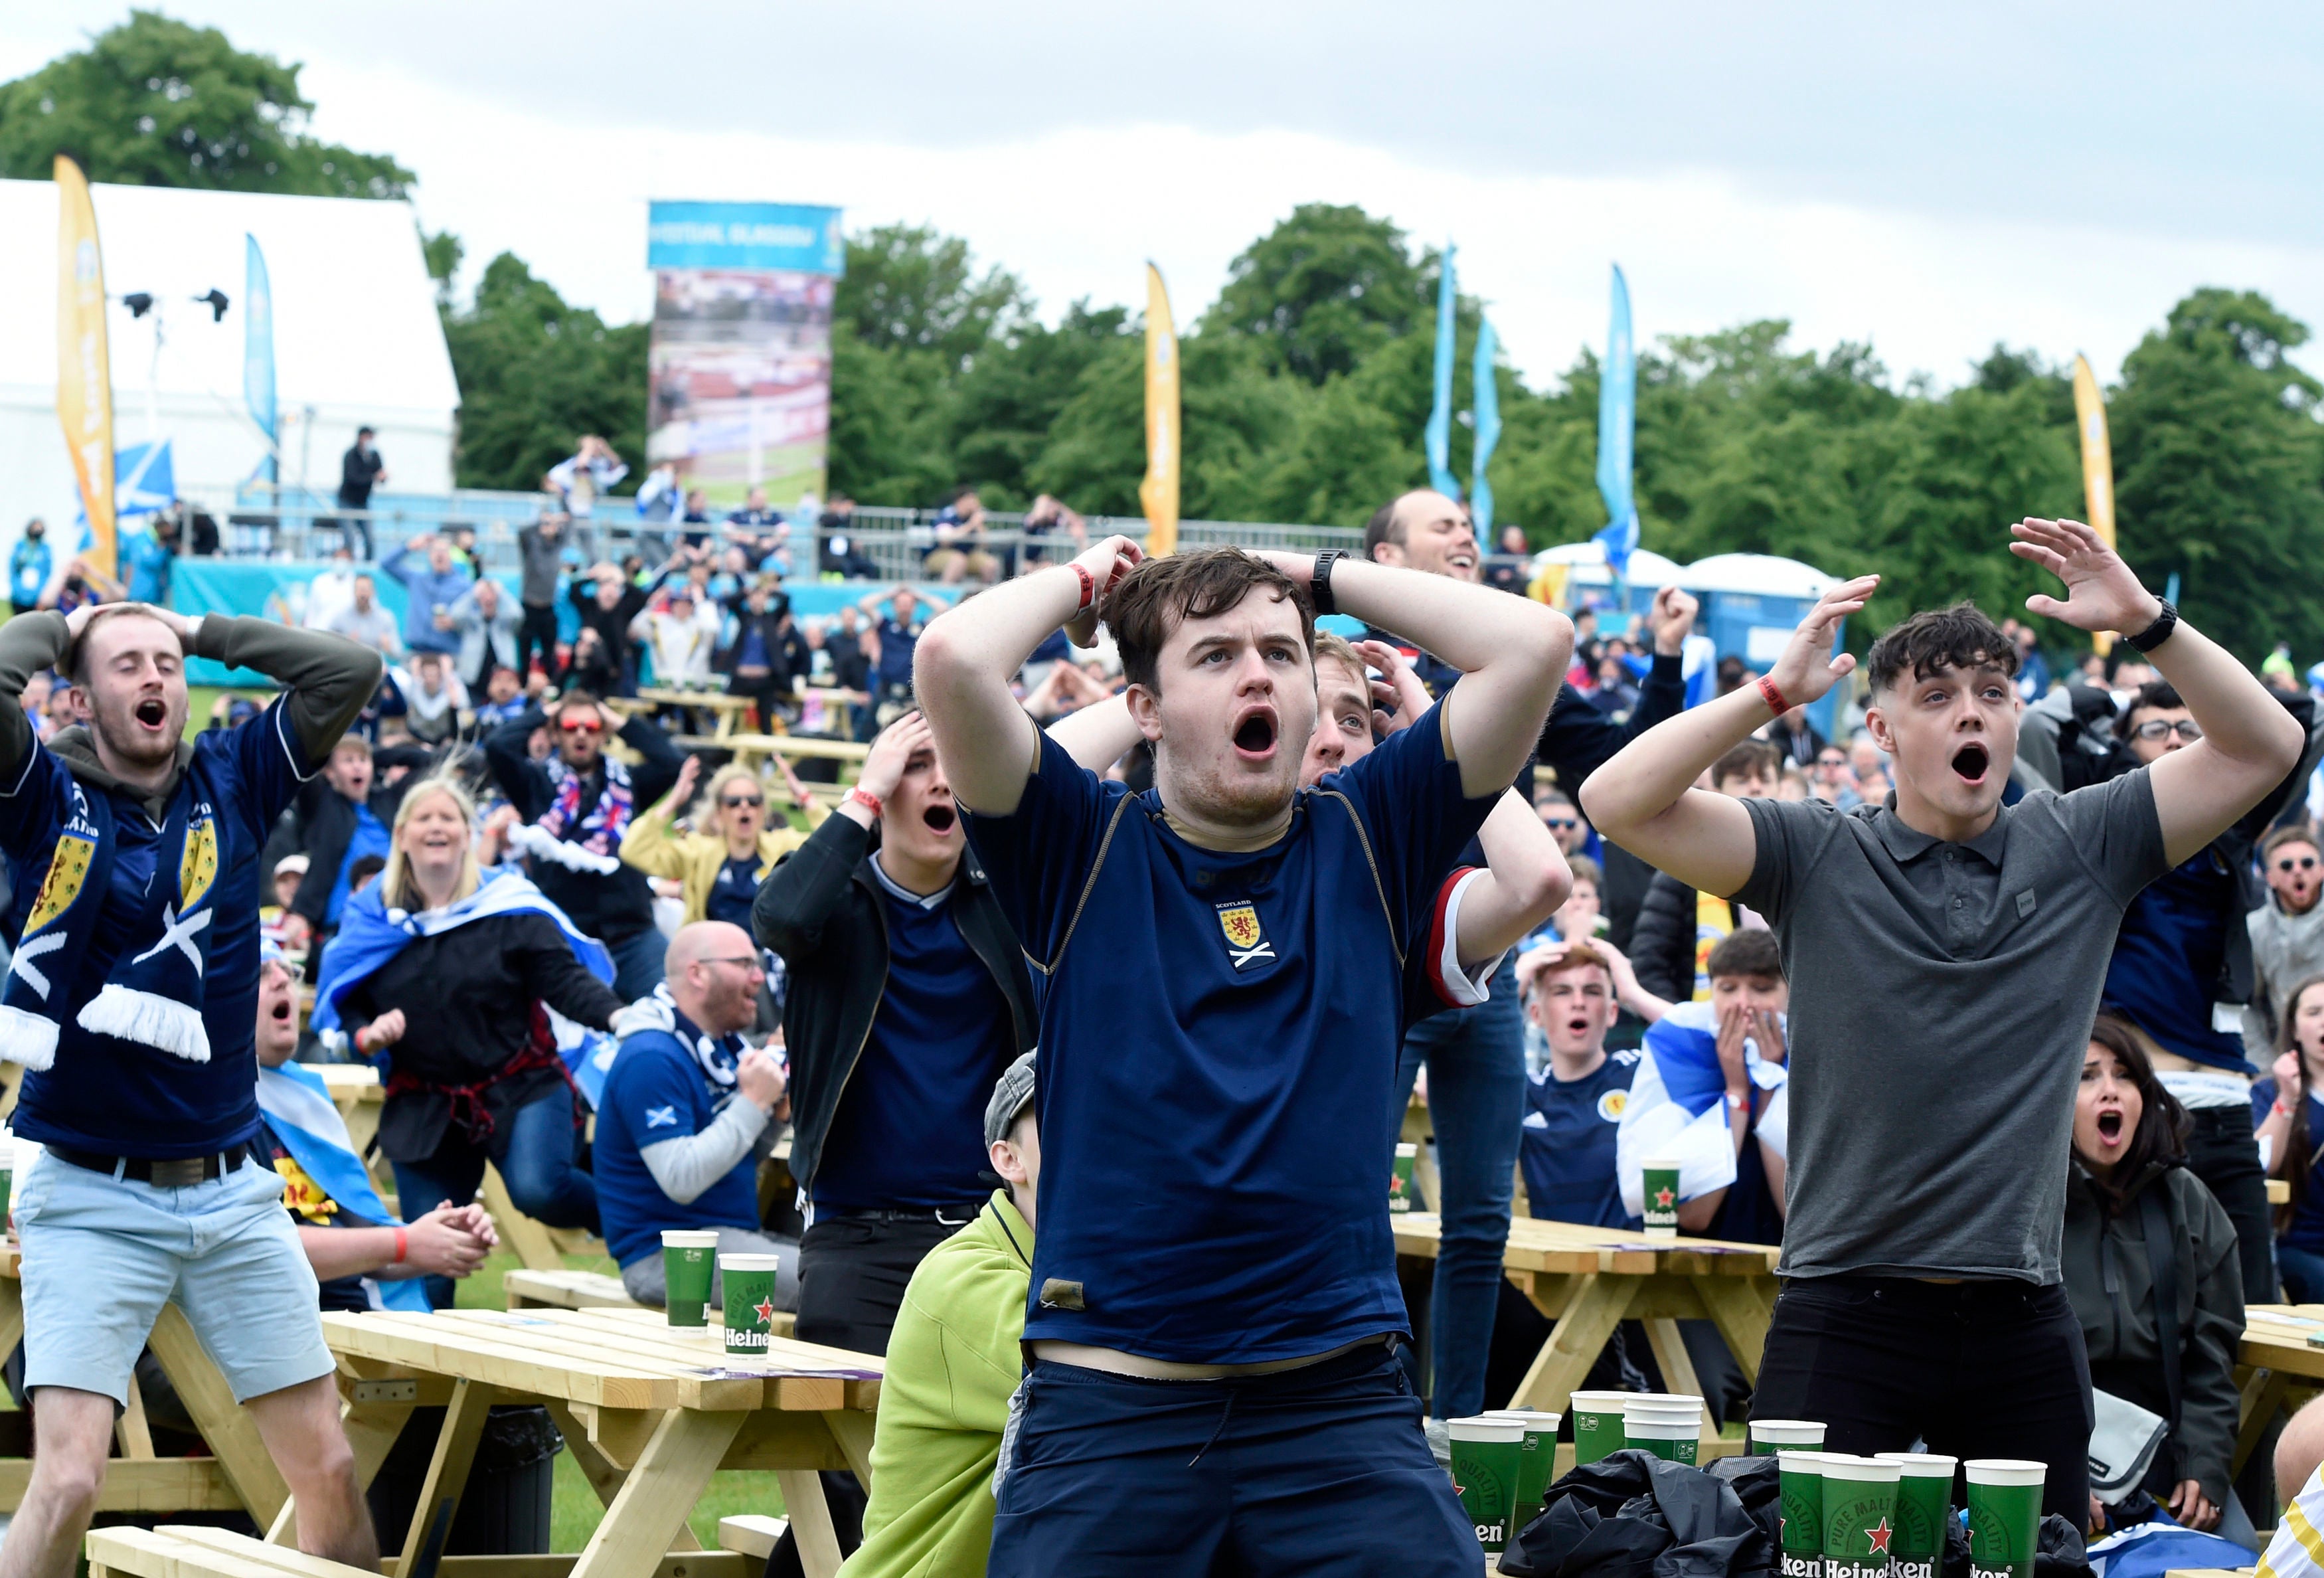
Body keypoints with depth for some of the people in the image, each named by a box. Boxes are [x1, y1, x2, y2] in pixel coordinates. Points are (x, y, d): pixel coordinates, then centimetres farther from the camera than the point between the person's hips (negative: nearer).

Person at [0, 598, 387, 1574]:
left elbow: (351, 671, -1)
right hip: (89, 1197, -4)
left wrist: (204, 634, 5)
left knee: (329, 1473, 6)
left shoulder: (234, 780, 8)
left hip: (233, 1192, 4)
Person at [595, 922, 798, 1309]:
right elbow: (681, 1180, -25)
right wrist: (753, 1103, -20)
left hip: (732, 1234, 10)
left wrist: (774, 1115, 3)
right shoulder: (651, 1059, -16)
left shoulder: (725, 1045, 14)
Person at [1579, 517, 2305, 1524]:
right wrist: (1776, 691, -12)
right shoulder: (1817, 857, 2)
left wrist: (2146, 623, -7)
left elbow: (2266, 748, 4)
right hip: (1846, 1321, -2)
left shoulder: (2078, 848, 8)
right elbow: (1618, 803, -9)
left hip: (2022, 1328, 2)